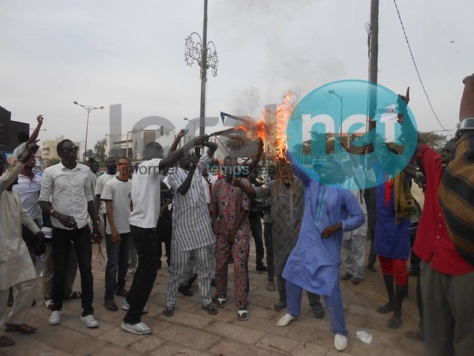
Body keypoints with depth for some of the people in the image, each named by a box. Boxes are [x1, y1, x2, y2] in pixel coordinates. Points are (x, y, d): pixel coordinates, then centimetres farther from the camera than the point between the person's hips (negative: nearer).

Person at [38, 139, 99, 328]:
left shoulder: (85, 170, 2)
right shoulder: (50, 172, -6)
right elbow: (43, 201, -4)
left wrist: (95, 224, 10)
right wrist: (59, 216, -20)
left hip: (82, 227, 2)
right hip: (60, 229, -1)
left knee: (86, 270, 3)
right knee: (59, 271, 10)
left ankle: (87, 312, 14)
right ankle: (56, 308, 32)